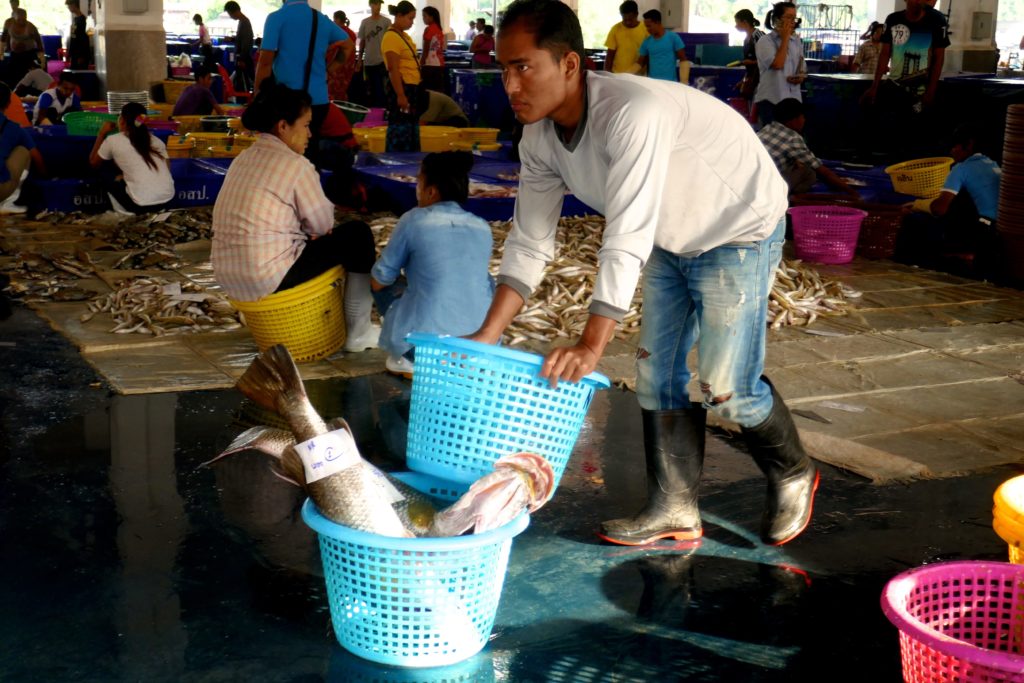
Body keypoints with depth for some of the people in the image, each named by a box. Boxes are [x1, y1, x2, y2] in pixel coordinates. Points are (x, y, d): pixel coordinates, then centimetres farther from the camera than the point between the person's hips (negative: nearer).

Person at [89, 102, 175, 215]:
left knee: (107, 180, 22)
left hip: (142, 204, -5)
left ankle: (127, 212, 11)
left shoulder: (113, 140, 3)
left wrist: (102, 133, 26)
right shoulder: (155, 139, 14)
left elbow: (93, 162, 18)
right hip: (167, 200, 5)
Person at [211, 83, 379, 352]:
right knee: (357, 234, 3)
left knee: (307, 237, 31)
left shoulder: (244, 159, 13)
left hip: (228, 276, 9)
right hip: (268, 278, -9)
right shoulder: (294, 164, -12)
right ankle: (358, 333, 10)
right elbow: (323, 224, -4)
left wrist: (307, 227, 9)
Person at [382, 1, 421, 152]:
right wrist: (400, 95, -24)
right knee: (400, 129, -7)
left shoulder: (404, 35, 13)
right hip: (401, 87, -10)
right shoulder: (391, 37, -16)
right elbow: (393, 70, -21)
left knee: (412, 127, 15)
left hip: (412, 87, 10)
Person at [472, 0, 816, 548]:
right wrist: (486, 337, -14)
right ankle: (674, 508, 19)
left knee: (726, 387, -8)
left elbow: (627, 239, -41)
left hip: (739, 230, -8)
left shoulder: (632, 113, -38)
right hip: (671, 240, 8)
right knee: (656, 373, 6)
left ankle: (792, 475, 20)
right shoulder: (540, 138, -11)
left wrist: (591, 346, -43)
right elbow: (529, 242, -7)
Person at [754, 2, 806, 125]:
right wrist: (785, 39, -11)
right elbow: (777, 64, -21)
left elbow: (802, 69, 22)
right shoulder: (765, 42, -6)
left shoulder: (796, 42, 12)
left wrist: (801, 77, -3)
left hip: (793, 100, 5)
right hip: (771, 100, -5)